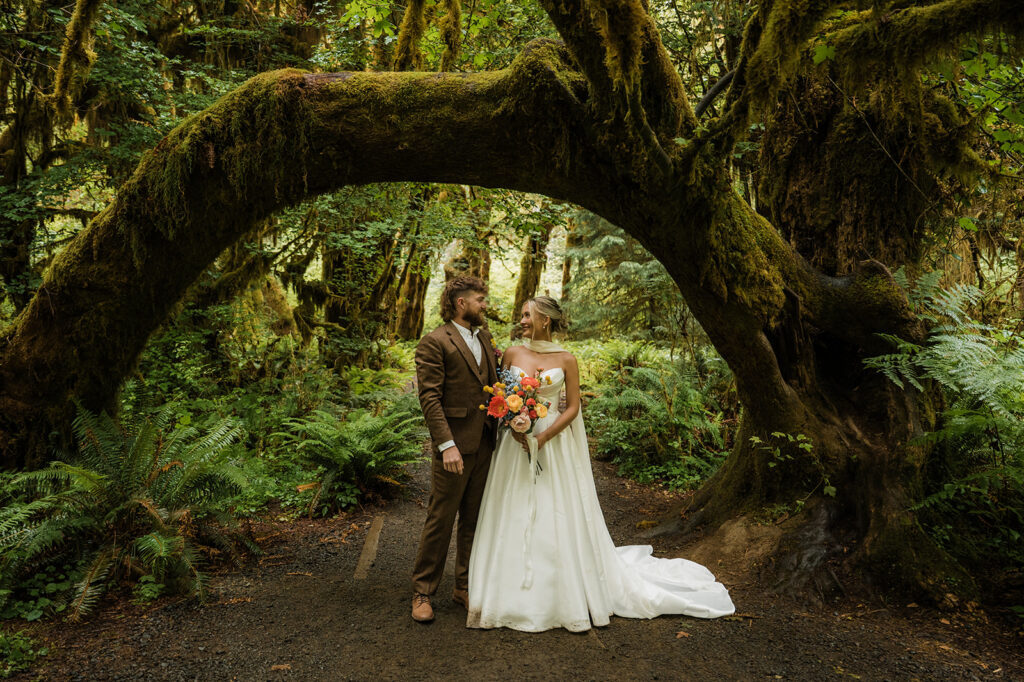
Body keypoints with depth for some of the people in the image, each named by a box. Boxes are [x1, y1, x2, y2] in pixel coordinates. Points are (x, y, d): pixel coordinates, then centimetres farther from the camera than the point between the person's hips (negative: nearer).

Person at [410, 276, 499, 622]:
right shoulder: (434, 343, -10)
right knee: (440, 521, 2)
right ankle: (422, 592, 18)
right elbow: (429, 398, -16)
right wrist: (447, 445, -21)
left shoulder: (484, 338, 13)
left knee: (474, 520, 15)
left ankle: (465, 587, 28)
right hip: (455, 446, -7)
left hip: (485, 445, 7)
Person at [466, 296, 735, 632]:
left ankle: (568, 595, 21)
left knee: (558, 518, 3)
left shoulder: (565, 360, -3)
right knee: (514, 519, 6)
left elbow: (573, 407, -2)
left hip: (554, 444, -2)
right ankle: (511, 596, 20)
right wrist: (513, 427, -9)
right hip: (515, 444, 2)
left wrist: (544, 436, -14)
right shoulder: (512, 354, 3)